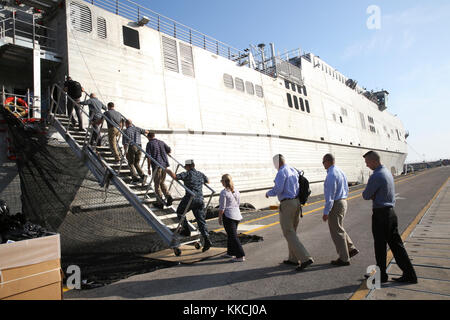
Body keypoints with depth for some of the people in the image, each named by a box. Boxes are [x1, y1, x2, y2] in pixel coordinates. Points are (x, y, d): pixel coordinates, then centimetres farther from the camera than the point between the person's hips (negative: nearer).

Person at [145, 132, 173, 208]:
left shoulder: (149, 144, -1)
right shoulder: (161, 142, 13)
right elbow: (169, 150, 14)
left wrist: (149, 168, -3)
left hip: (157, 166, -5)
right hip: (165, 164, 5)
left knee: (157, 184, 5)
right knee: (162, 183, 19)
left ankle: (160, 203, 7)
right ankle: (168, 197, 1)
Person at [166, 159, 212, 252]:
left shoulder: (187, 174, -4)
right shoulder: (201, 174, 14)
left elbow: (175, 177, -15)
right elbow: (208, 181, 31)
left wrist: (168, 171, 2)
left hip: (190, 198, -5)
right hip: (200, 200, 5)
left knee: (180, 212, 22)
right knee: (201, 220, 5)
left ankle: (186, 230, 19)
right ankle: (207, 240, -5)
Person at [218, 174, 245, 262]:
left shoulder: (224, 192, -14)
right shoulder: (236, 191, 8)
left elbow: (222, 207, -13)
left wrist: (220, 218, -3)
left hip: (228, 216, -8)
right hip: (237, 215, 8)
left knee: (233, 236, -3)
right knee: (231, 235, 21)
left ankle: (240, 256, -3)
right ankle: (230, 253, 31)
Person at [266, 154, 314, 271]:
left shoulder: (281, 173, -14)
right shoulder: (294, 171, 13)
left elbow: (278, 189, -23)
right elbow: (299, 188, 18)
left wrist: (268, 193, -3)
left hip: (286, 205, -9)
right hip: (296, 202, 9)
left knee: (289, 234, -4)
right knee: (292, 231, 18)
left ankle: (306, 258, -11)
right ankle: (293, 259, 26)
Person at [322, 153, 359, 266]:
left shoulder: (331, 175, -21)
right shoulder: (341, 172, 9)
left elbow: (330, 196, -23)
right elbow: (346, 190, 17)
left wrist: (326, 212, -20)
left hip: (335, 205, -10)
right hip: (343, 202, 10)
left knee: (337, 232, 2)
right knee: (338, 228, 23)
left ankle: (344, 259, 13)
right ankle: (351, 249, 24)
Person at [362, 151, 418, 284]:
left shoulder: (376, 176, -20)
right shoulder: (387, 172, 11)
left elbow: (366, 196, -13)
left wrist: (369, 194, 6)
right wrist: (373, 195, 0)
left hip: (380, 214, -9)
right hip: (391, 212, 9)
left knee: (380, 246, 5)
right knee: (396, 244, 13)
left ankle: (381, 275, 18)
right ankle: (409, 274, 18)